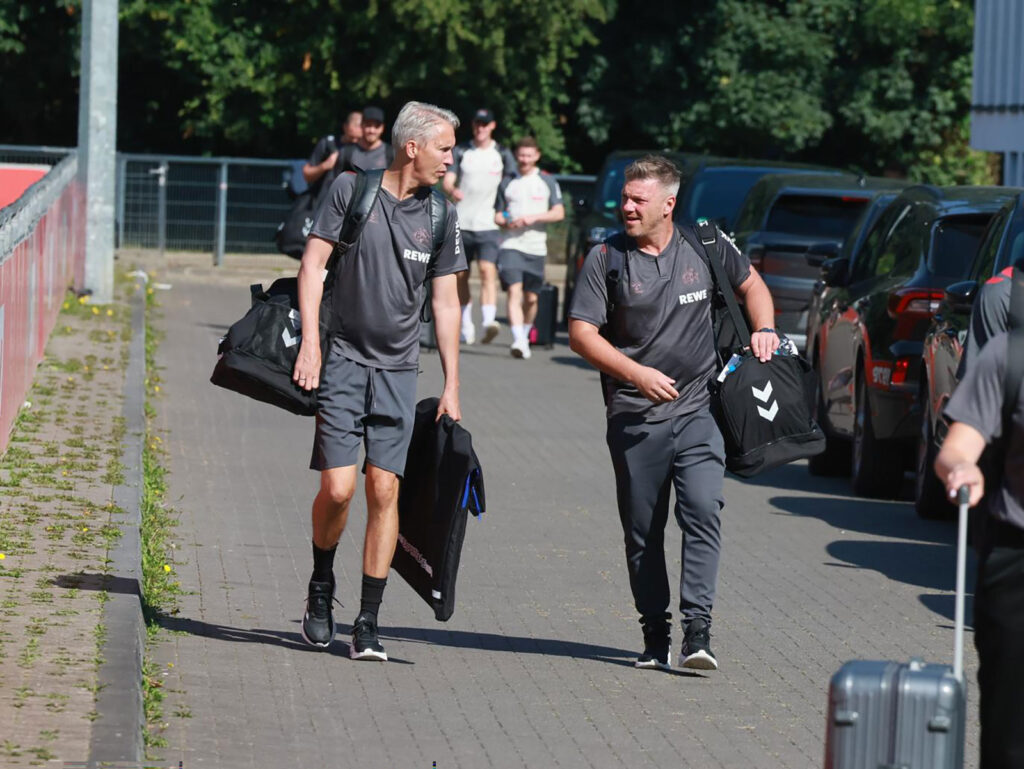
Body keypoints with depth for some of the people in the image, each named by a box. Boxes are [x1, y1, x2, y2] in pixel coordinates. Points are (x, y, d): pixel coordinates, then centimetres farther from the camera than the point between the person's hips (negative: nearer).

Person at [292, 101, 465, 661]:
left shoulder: (439, 214, 8)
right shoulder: (350, 190, -2)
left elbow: (445, 303, 13)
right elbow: (312, 264, -3)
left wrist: (451, 385, 10)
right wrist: (310, 342, -12)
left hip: (398, 370, 3)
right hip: (344, 361, -3)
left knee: (384, 490, -5)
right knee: (338, 487, -11)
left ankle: (367, 624, 0)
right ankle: (321, 587, 17)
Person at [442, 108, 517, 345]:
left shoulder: (502, 155, 6)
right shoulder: (461, 152, 7)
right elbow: (447, 180, -2)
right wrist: (452, 190, -26)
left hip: (489, 225, -2)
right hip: (461, 224, 2)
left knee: (488, 271, -19)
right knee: (461, 276, 8)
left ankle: (489, 322, -31)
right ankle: (466, 326, 22)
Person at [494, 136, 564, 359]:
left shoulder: (547, 182, 8)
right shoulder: (507, 184, 11)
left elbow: (559, 213, 3)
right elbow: (498, 215, 16)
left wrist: (534, 217, -11)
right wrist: (505, 222, -7)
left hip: (536, 247, 1)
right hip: (510, 245, -1)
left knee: (531, 297, 7)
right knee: (514, 292, -17)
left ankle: (525, 335, 29)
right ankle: (519, 340, -27)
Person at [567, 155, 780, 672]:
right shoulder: (606, 259, -1)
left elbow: (750, 284, 23)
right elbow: (581, 333, -4)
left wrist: (763, 329, 4)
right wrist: (636, 373, -16)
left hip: (697, 411, 0)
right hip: (634, 417, 0)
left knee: (703, 511, -17)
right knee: (642, 531, 5)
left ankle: (697, 630, -18)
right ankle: (656, 637, 15)